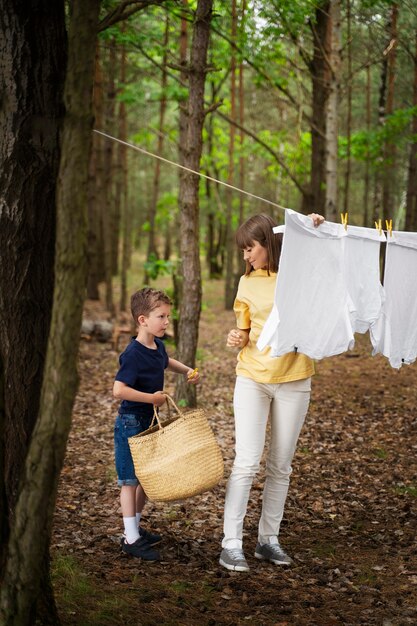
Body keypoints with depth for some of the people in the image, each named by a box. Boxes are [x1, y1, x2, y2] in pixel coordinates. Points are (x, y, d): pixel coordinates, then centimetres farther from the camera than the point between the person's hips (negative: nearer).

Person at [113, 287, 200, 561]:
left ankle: (135, 527, 30)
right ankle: (131, 539, 3)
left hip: (149, 423, 9)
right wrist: (153, 398, -24)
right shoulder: (133, 354, -22)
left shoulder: (158, 346, 4)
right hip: (131, 424, -9)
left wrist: (187, 370, 12)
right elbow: (119, 390, -31)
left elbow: (166, 361, 29)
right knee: (130, 480, -2)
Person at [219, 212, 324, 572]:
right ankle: (231, 544, -5)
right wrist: (237, 339, -9)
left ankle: (268, 539, 18)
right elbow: (244, 333, 13)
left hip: (294, 381, 0)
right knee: (246, 462, -8)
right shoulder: (248, 283, 6)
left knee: (280, 466, 7)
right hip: (252, 378, 1)